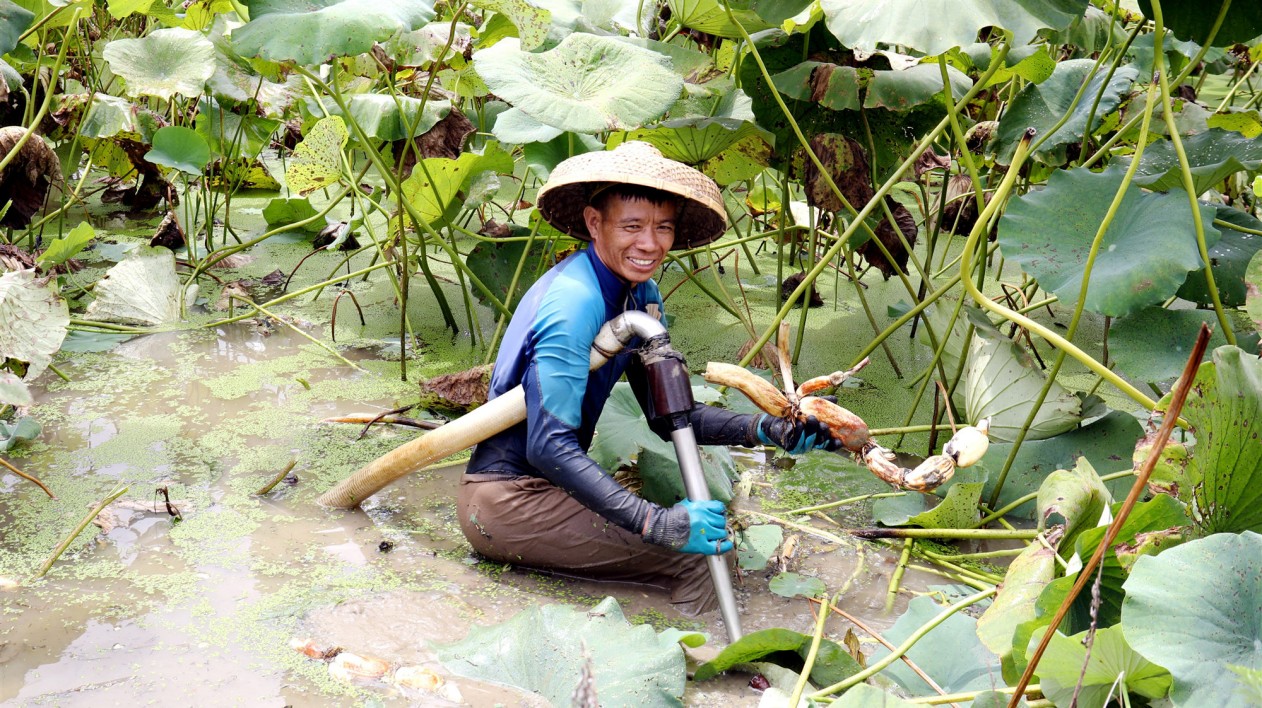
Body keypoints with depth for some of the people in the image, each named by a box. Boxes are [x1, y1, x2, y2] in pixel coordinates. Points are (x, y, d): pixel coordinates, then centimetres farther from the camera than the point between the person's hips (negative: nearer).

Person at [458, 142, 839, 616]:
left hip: (546, 483, 9)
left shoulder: (641, 297, 6)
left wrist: (764, 430, -8)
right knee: (693, 560, -20)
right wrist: (656, 524, -35)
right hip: (505, 501, -9)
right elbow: (549, 447, -28)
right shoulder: (574, 302, -23)